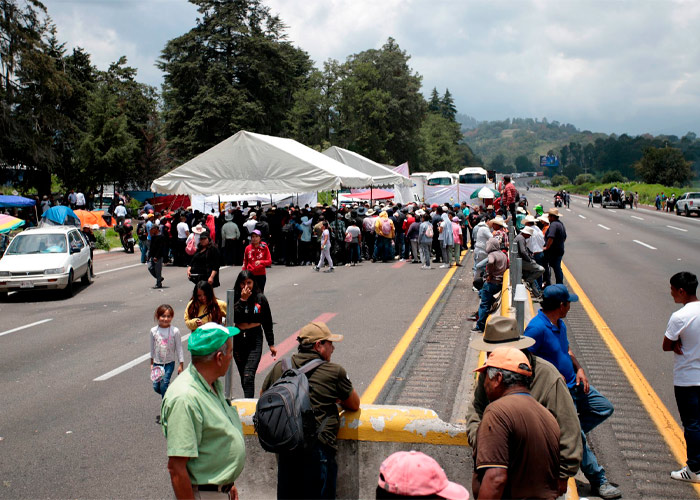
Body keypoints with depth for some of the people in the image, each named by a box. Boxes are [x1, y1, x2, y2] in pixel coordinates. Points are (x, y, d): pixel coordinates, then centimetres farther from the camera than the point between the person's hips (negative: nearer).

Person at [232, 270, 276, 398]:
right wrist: (242, 300, -17)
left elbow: (267, 323, 6)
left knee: (248, 376, -16)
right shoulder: (234, 298, 0)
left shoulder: (260, 298, 0)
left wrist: (271, 344, 8)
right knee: (243, 376, 12)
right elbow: (233, 318, -15)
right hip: (238, 338, 3)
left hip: (255, 339, -2)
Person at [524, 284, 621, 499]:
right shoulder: (536, 328, -23)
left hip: (573, 384, 9)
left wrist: (579, 369, 3)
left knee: (605, 408, 16)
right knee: (578, 438, -4)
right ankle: (598, 481, 9)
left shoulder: (559, 324, 7)